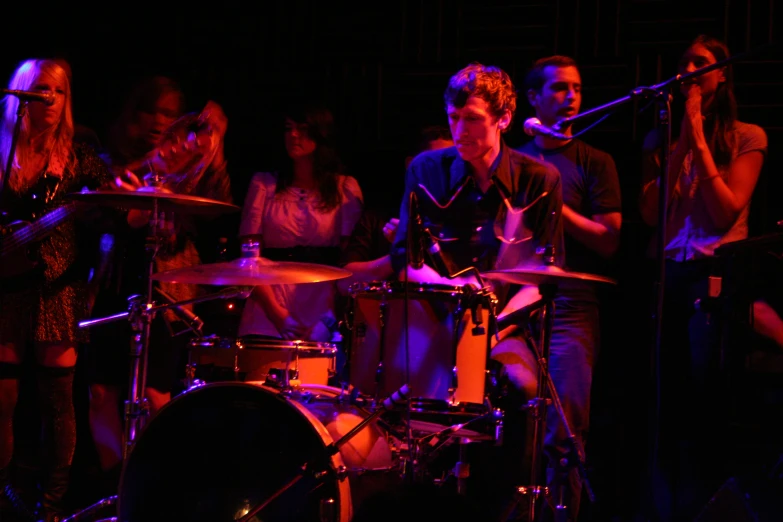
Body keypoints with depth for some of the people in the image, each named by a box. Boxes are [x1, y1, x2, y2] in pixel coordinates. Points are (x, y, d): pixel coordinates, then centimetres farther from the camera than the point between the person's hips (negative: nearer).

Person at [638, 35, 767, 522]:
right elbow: (651, 213, -1)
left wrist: (699, 140, -10)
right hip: (667, 276, 3)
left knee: (705, 407, -5)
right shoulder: (662, 137, 13)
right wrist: (681, 143, -7)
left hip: (715, 276, -3)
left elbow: (726, 213, -9)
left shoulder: (746, 138, 3)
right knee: (666, 406, 3)